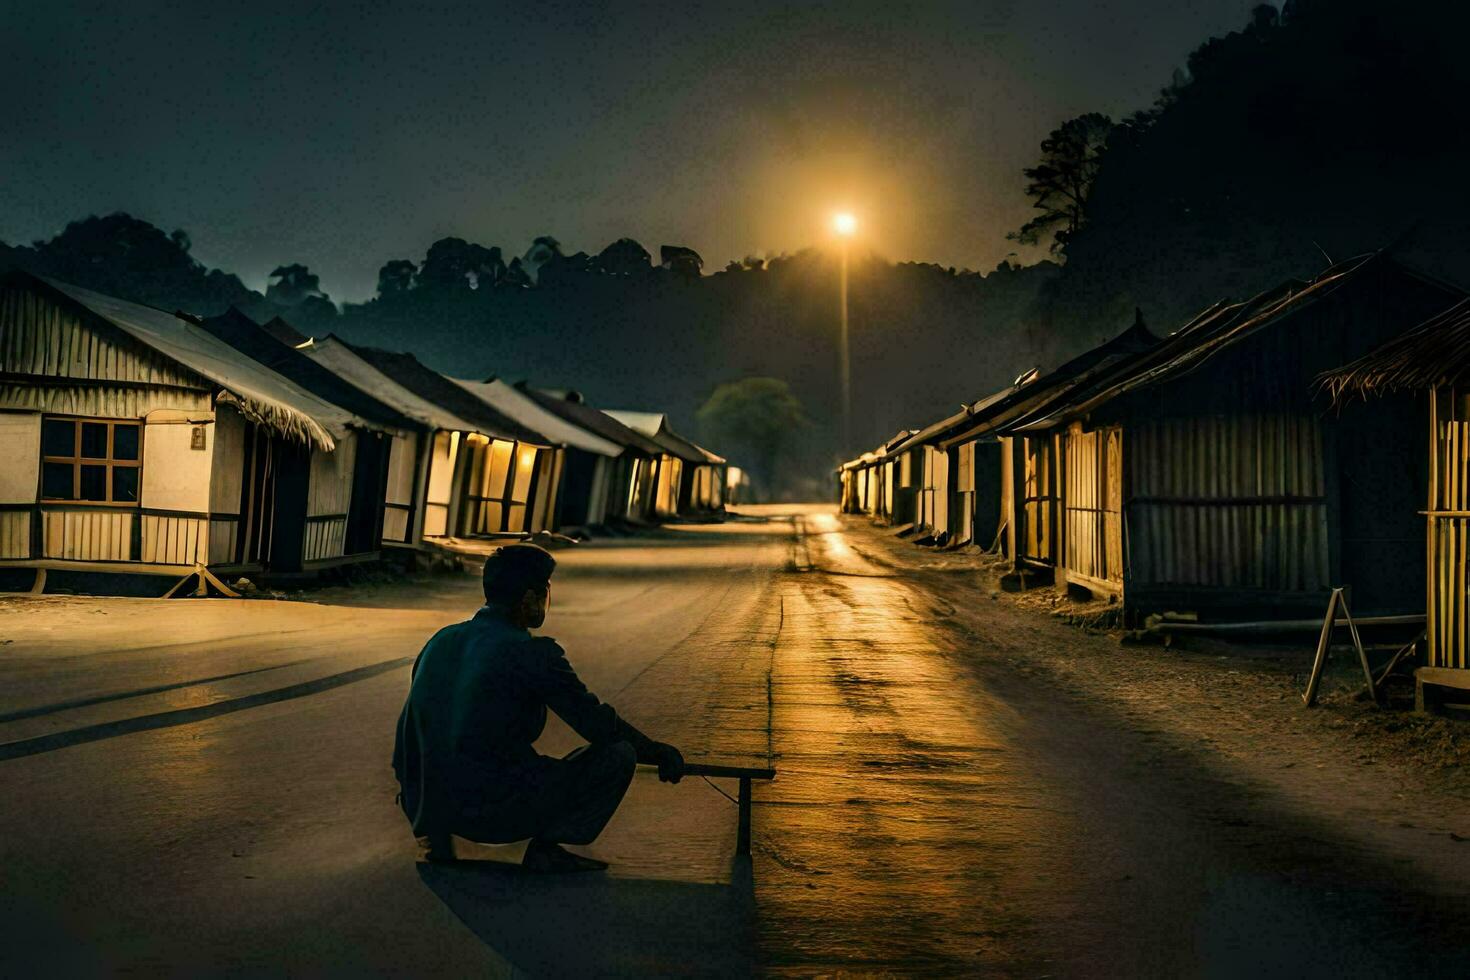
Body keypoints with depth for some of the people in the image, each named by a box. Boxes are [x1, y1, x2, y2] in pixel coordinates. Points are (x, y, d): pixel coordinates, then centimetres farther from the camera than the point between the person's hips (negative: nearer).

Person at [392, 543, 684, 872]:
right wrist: (660, 753, 10)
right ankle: (545, 847, -3)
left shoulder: (442, 640, 8)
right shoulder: (533, 654, -13)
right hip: (497, 813, -8)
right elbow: (599, 723, -7)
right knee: (618, 755, -1)